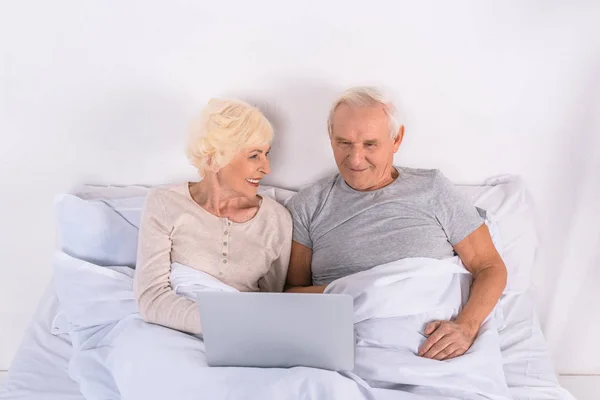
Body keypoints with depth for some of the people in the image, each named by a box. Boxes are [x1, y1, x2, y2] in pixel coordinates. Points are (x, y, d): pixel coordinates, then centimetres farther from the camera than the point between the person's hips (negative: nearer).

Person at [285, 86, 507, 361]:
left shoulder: (432, 189, 11)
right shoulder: (308, 206, 12)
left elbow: (490, 267, 11)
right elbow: (292, 292, 13)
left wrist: (466, 326, -8)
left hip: (435, 350, 0)